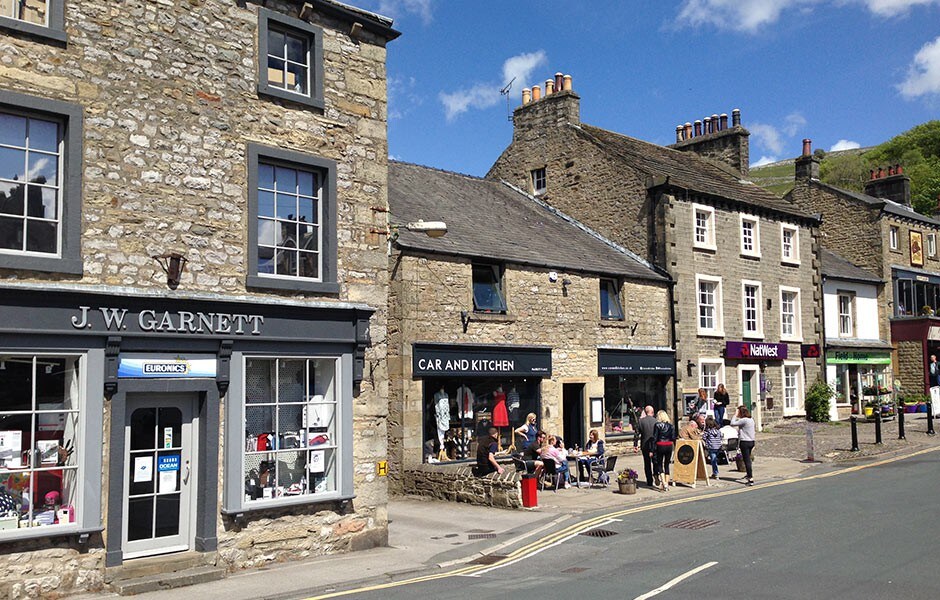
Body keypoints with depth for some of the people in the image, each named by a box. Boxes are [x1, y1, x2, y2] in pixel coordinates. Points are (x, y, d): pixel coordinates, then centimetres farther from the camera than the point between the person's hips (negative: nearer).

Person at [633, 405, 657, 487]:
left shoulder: (641, 421, -6)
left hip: (645, 446, 0)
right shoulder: (656, 421, -7)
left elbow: (637, 434, -5)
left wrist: (635, 446, 2)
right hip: (655, 445, 0)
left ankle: (649, 481, 9)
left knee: (647, 464, 9)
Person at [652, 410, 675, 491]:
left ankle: (663, 483, -11)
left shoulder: (657, 425, -7)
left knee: (659, 465, 4)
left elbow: (654, 438, -8)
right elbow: (674, 438, 1)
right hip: (669, 446, 4)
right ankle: (666, 483, 15)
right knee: (667, 465, 13)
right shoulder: (670, 425, 3)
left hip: (660, 446, -4)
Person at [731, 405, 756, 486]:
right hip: (751, 441, 9)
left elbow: (732, 424, -17)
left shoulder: (744, 420, -17)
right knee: (748, 460, 22)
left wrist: (735, 415, -8)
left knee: (747, 460, -8)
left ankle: (751, 479, -12)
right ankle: (750, 475, 34)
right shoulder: (751, 420, 11)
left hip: (745, 442, -9)